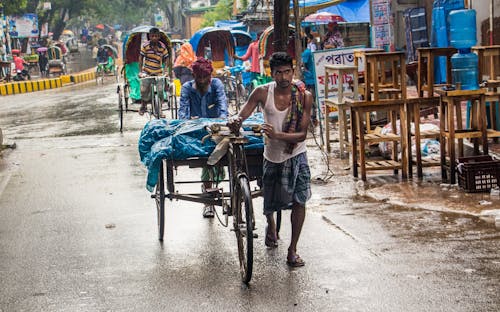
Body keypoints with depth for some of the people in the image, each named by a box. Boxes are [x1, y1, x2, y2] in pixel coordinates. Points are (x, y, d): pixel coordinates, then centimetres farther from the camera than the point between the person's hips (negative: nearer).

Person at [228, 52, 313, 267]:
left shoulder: (304, 96, -15)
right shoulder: (262, 92, -13)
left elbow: (302, 134, -17)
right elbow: (242, 115, -12)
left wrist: (277, 135, -33)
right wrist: (235, 121, -37)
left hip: (296, 155, -1)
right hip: (272, 156, 1)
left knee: (299, 200, -8)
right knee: (270, 203, 13)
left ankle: (292, 250, 6)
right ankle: (270, 225, 50)